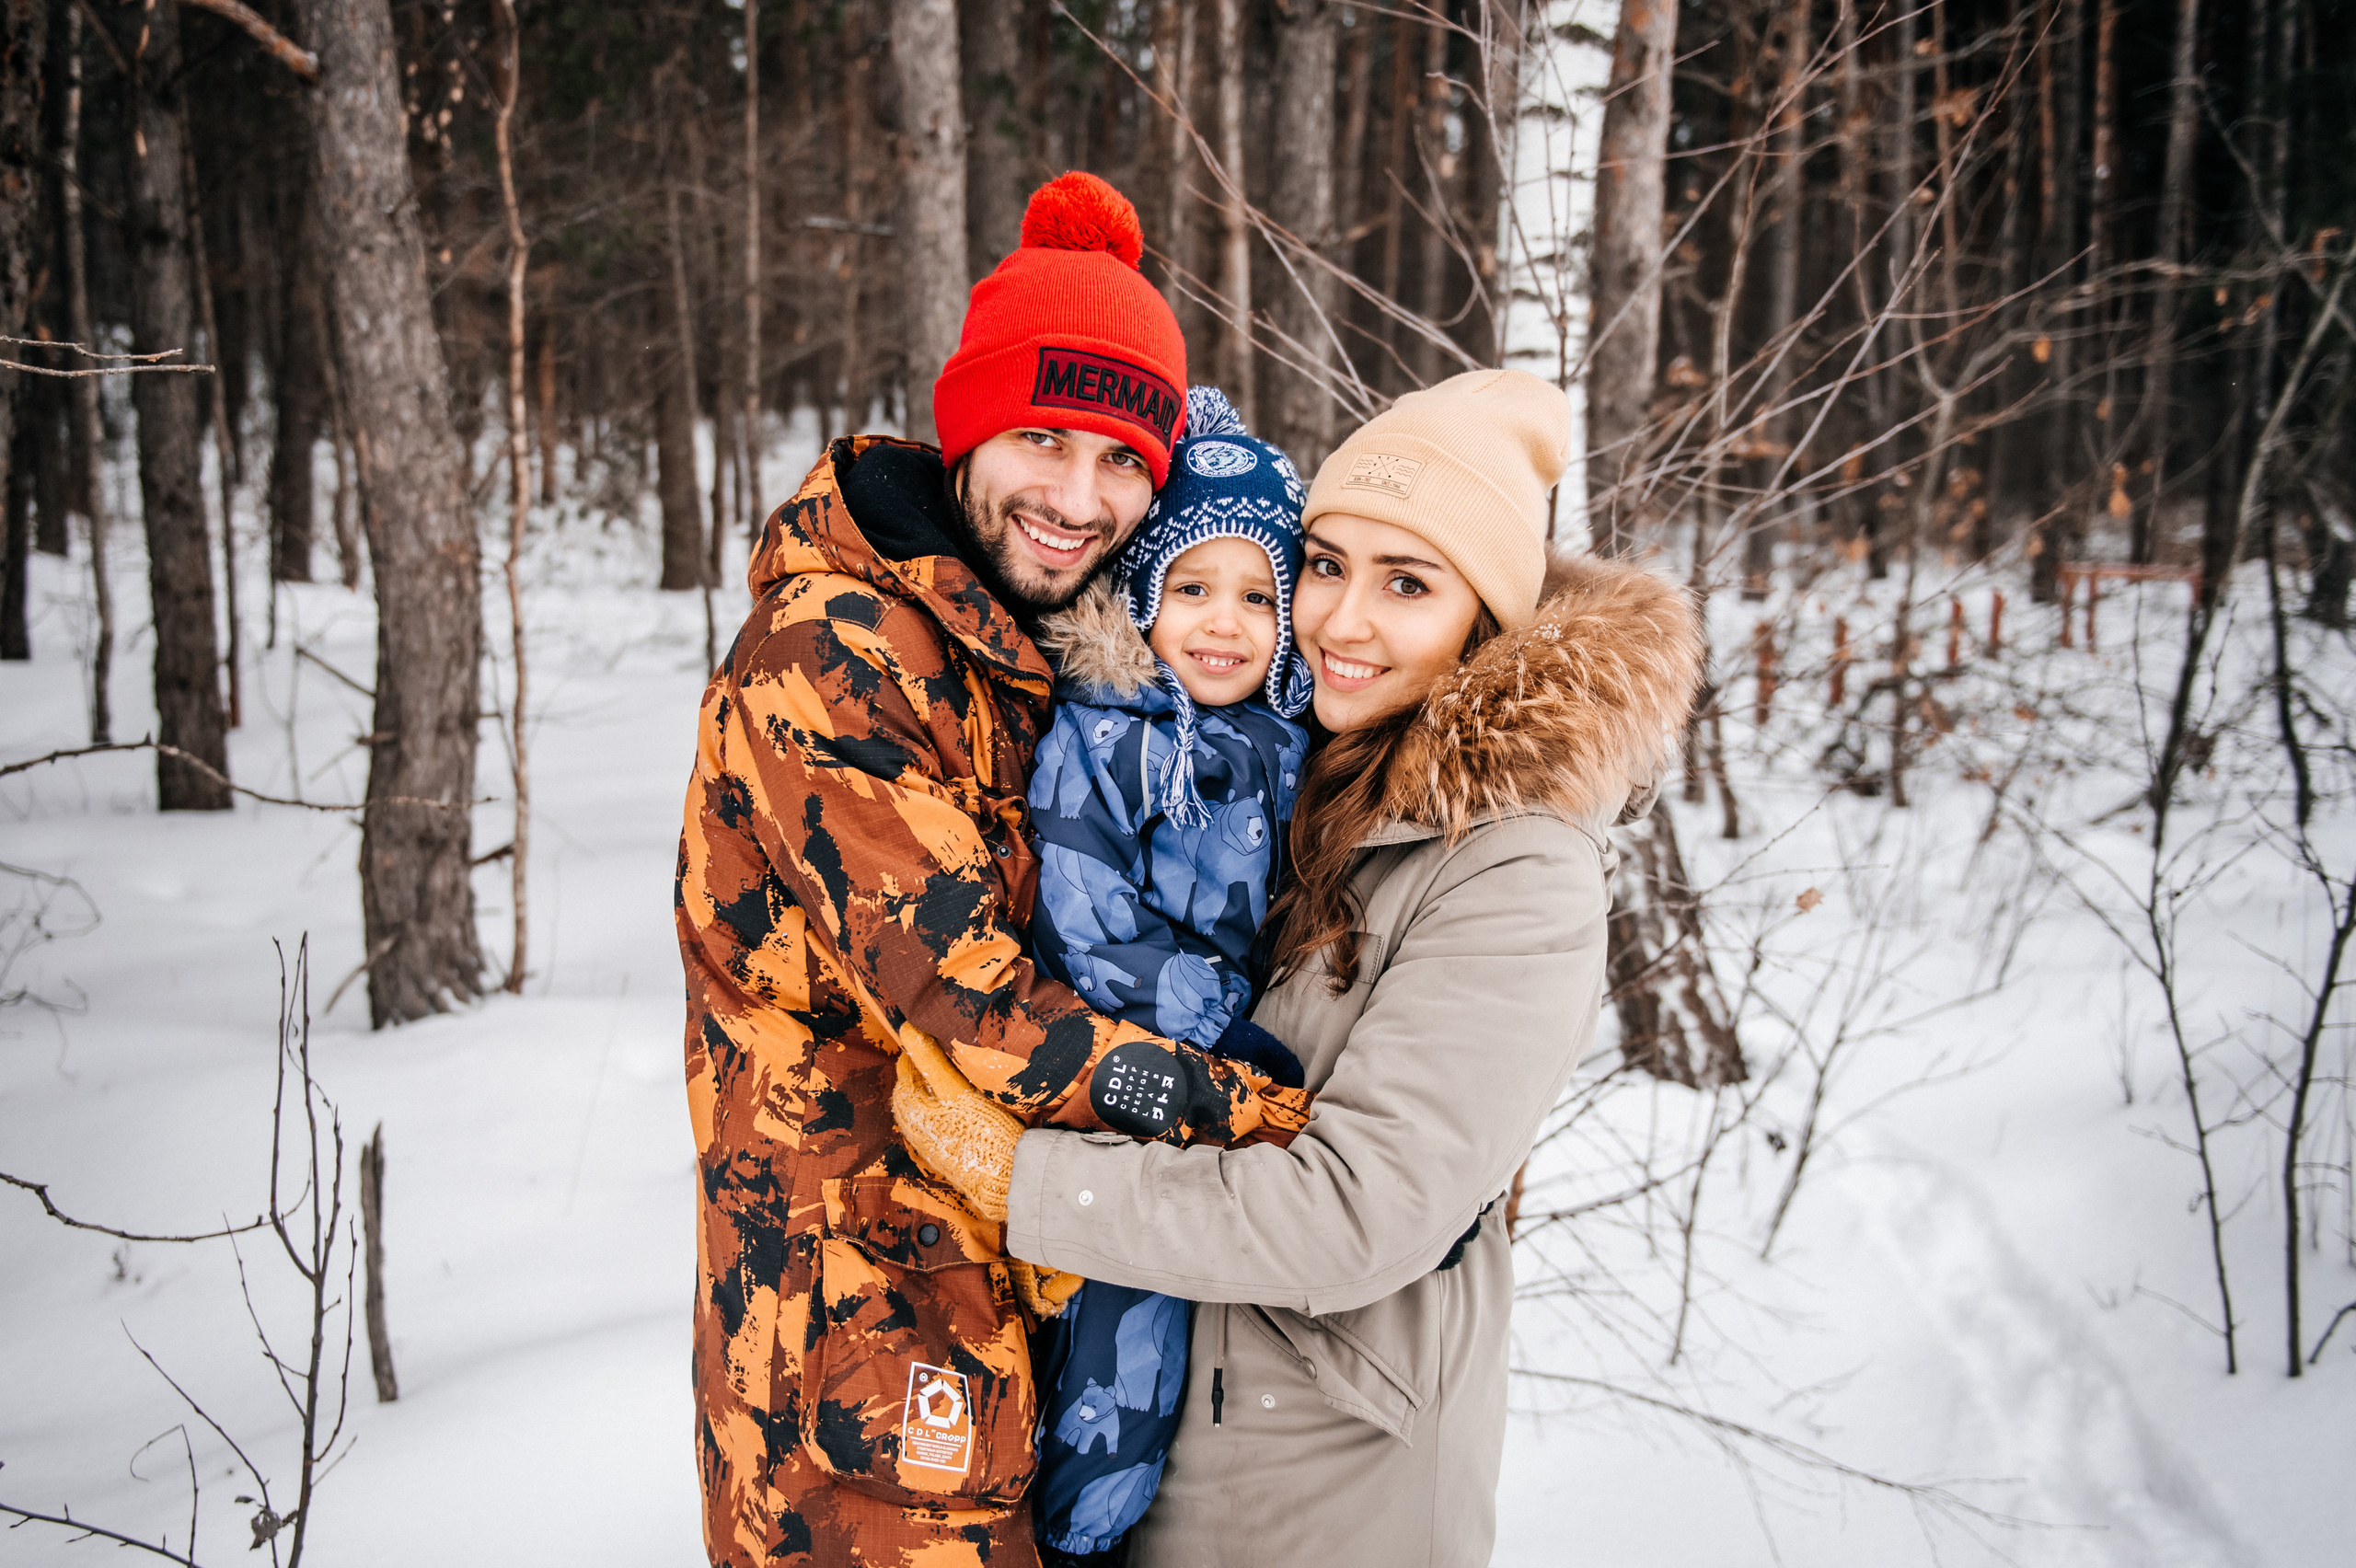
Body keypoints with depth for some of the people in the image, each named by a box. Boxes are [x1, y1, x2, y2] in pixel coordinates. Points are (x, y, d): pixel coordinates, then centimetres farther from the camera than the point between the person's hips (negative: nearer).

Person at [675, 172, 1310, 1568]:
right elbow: (964, 1002, -24)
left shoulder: (1038, 656, 8)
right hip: (863, 1320, -8)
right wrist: (1271, 1117, -21)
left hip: (1018, 1272, 8)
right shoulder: (831, 650, -19)